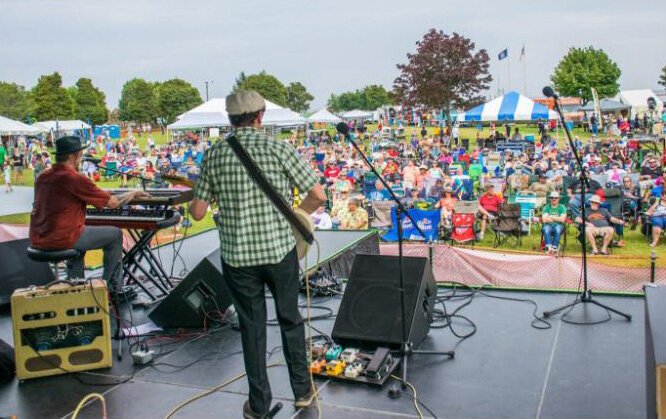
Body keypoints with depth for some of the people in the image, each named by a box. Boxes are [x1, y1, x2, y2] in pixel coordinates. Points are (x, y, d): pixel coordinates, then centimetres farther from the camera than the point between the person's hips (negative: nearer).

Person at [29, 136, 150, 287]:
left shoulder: (42, 178, 8)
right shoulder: (76, 179, -15)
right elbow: (112, 203, -10)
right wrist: (133, 193, 8)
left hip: (38, 240, 8)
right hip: (62, 239, -8)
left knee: (80, 232, 36)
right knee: (115, 234, 7)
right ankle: (112, 288, 16)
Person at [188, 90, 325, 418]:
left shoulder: (214, 155, -2)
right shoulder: (279, 148, -7)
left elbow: (197, 212, 1)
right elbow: (318, 195, -8)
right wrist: (295, 215, 10)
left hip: (237, 255, 1)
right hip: (280, 249, -1)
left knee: (252, 326, 14)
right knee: (290, 319, 18)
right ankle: (302, 390, 30)